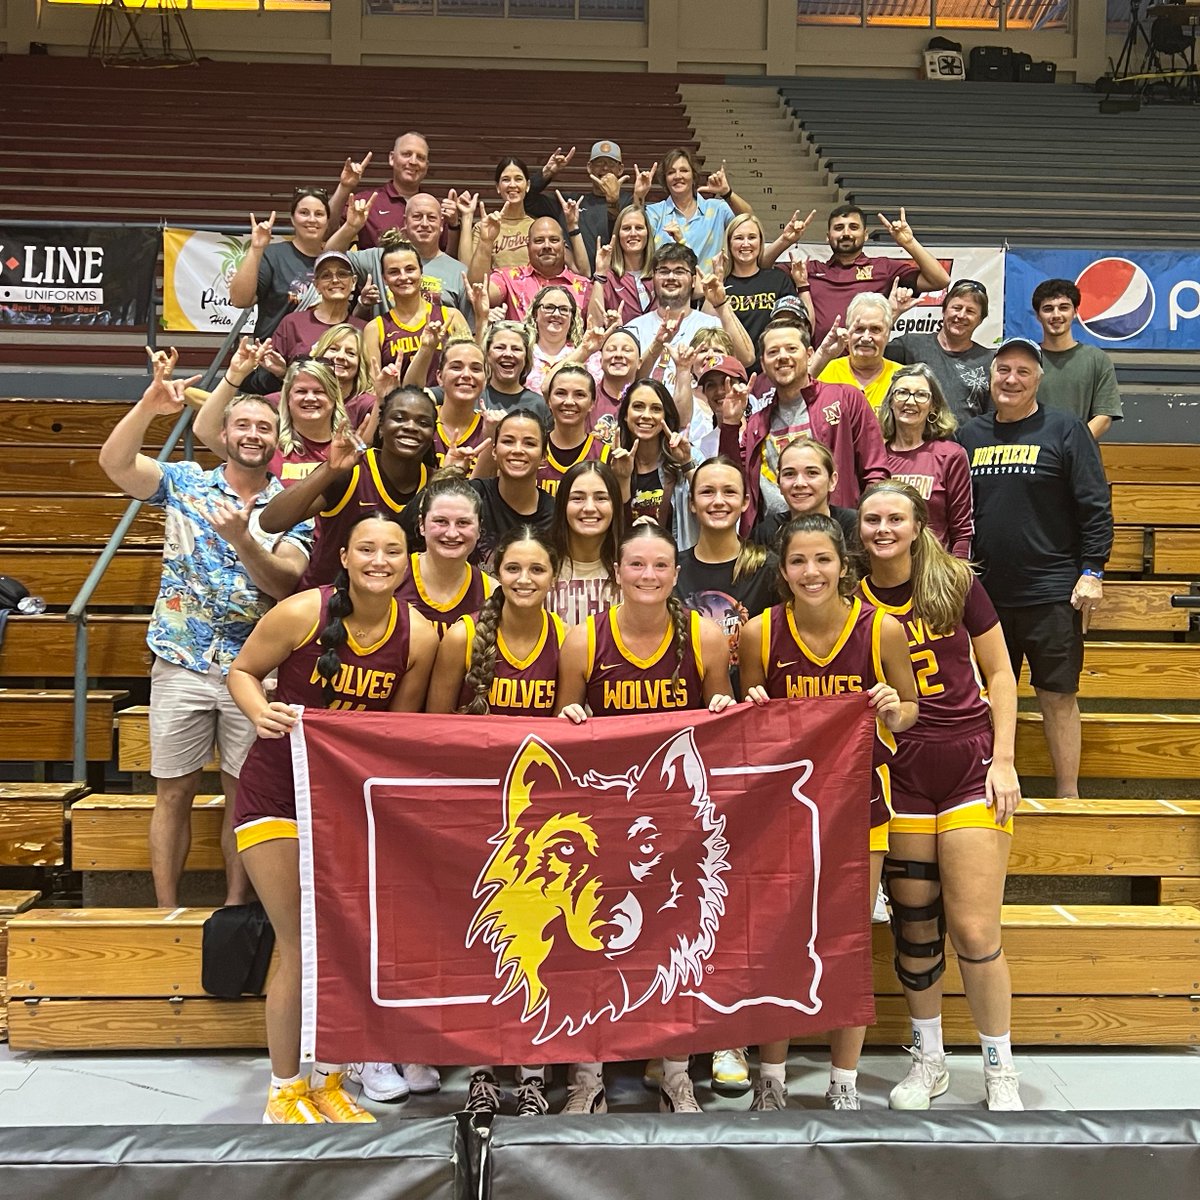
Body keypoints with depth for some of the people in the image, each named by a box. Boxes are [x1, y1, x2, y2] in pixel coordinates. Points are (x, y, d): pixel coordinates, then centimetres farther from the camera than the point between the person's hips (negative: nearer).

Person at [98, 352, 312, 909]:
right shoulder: (186, 481, 4)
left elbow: (285, 581, -11)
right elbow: (114, 462, -11)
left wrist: (240, 538, -26)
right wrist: (150, 404, -25)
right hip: (181, 664, 1)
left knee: (243, 793, 6)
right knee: (174, 792, 6)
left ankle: (235, 905, 19)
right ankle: (166, 912, 17)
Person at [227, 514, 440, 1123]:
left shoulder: (418, 636, -9)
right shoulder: (302, 613, -18)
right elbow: (242, 670, -4)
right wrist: (262, 713, -24)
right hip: (278, 792, -3)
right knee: (299, 947, 0)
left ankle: (326, 1080, 30)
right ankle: (284, 1091, 20)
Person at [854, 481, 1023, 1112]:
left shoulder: (955, 582, -2)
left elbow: (998, 673, 2)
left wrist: (1003, 760, -4)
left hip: (970, 761, -2)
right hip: (899, 771, 2)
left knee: (973, 930, -3)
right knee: (913, 924, 9)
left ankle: (1000, 1071, 18)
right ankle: (928, 1060, 30)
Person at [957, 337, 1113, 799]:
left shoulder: (1065, 430, -1)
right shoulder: (969, 436, 10)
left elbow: (1096, 507, -4)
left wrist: (1092, 571, -10)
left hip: (1053, 593, -4)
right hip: (985, 592, 4)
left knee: (1057, 695, 3)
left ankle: (1068, 796, 14)